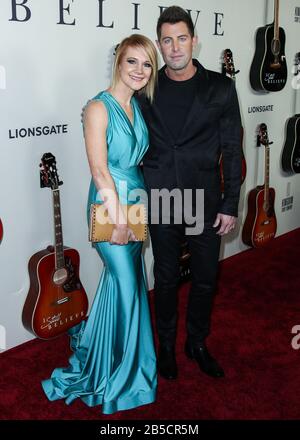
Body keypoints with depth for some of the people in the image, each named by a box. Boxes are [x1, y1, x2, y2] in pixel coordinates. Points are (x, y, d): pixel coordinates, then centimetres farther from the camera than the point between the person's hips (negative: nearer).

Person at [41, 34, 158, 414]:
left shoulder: (137, 107, 8)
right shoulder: (99, 107, -16)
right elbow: (100, 171, -20)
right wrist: (119, 220, -19)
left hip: (136, 202, 7)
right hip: (110, 205, -7)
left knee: (119, 279, 19)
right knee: (128, 284, 2)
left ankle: (92, 340, 45)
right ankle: (119, 373, 25)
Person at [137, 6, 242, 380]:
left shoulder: (220, 88, -1)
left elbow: (232, 149, -1)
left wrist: (230, 204, -4)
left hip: (206, 204, 0)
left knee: (205, 279, 12)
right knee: (165, 279, 12)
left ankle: (197, 343, 35)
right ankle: (167, 345, 34)